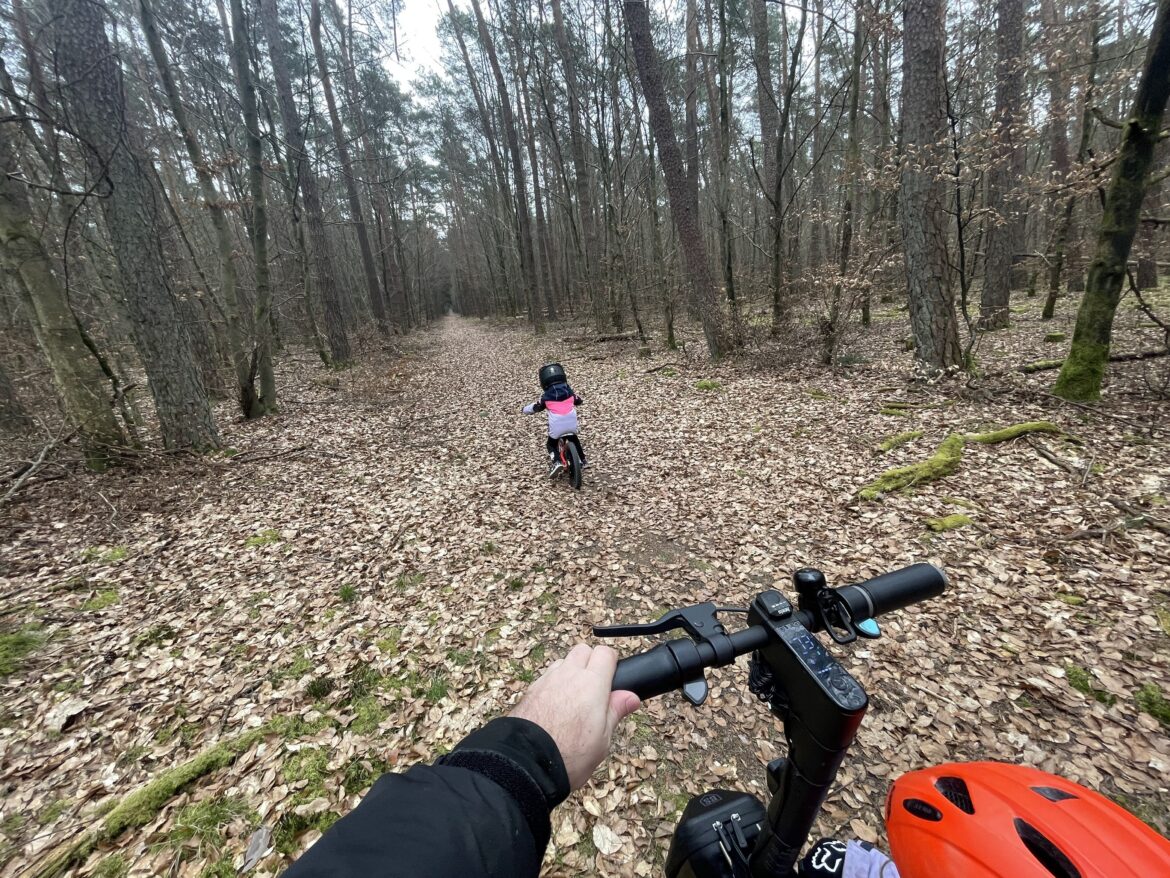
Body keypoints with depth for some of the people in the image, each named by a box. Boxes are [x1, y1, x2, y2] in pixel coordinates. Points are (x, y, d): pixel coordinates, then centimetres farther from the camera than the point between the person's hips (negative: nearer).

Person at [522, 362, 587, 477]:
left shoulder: (546, 396, 3)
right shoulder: (569, 391, 11)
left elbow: (536, 408, 12)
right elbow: (579, 401, 27)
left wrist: (526, 409, 33)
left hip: (556, 426, -3)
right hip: (572, 423, 3)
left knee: (551, 443, 18)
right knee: (574, 439, 31)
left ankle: (556, 462, -5)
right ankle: (582, 460, 37)